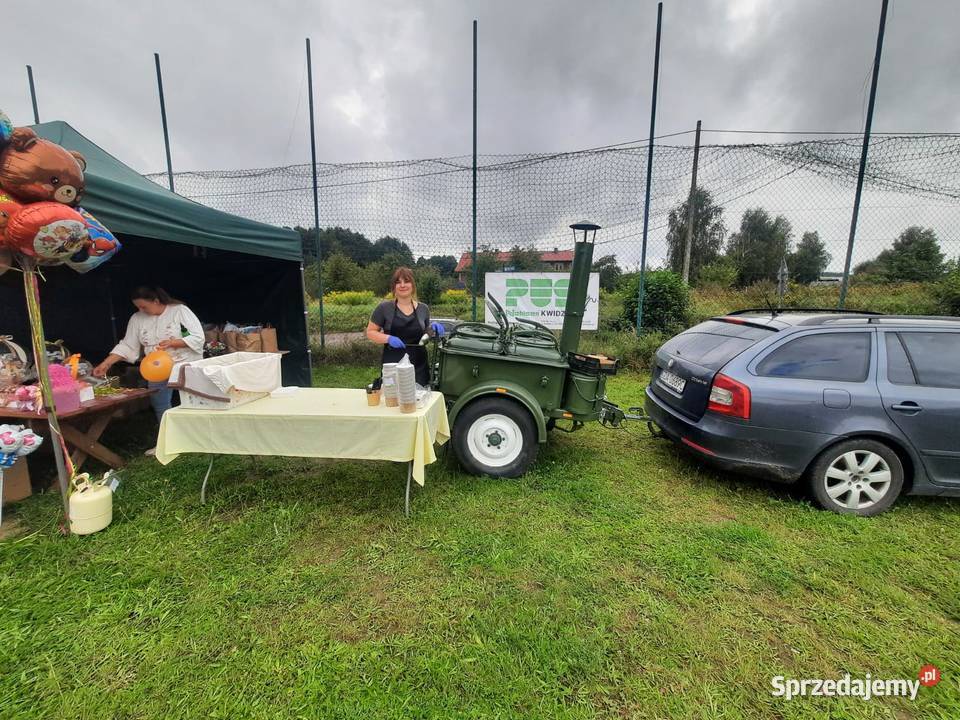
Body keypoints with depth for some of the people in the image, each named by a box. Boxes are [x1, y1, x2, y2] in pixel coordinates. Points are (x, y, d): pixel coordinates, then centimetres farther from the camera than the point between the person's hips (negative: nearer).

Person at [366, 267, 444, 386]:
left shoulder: (423, 308, 8)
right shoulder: (384, 308, -2)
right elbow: (370, 332, 2)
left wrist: (433, 329, -2)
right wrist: (388, 338, -14)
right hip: (393, 366, -2)